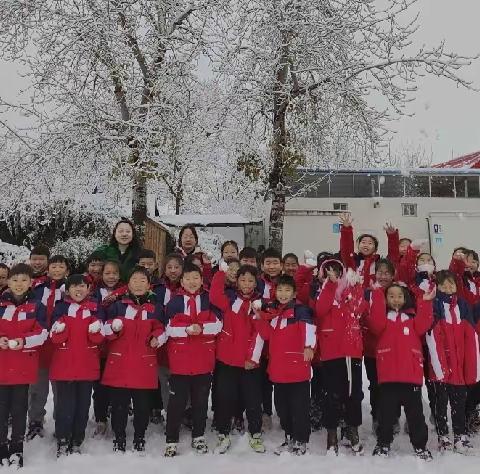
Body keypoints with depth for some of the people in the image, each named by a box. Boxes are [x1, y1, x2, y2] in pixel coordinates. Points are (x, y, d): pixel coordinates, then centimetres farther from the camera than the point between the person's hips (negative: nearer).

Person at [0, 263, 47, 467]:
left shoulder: (36, 307, 1)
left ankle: (17, 448, 22)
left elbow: (42, 333, -4)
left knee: (19, 408, 8)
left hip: (23, 366, -1)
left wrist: (24, 341, -19)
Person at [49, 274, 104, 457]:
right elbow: (56, 339, -1)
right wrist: (59, 330, -21)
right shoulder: (61, 308, 2)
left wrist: (96, 330, -19)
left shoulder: (95, 308, 4)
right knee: (65, 405, -1)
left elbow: (98, 339, 1)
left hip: (87, 365, 1)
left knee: (83, 405, 9)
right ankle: (62, 443, 13)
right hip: (64, 365, -1)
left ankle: (76, 443, 23)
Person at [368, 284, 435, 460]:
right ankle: (383, 444, 21)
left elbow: (422, 327, -6)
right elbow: (377, 324, -13)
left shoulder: (413, 316, 14)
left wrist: (425, 303, -11)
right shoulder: (382, 315, 10)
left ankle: (420, 446, 21)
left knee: (415, 412, 9)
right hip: (388, 375, -1)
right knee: (386, 412, 7)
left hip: (411, 375, 1)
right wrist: (378, 294, -14)